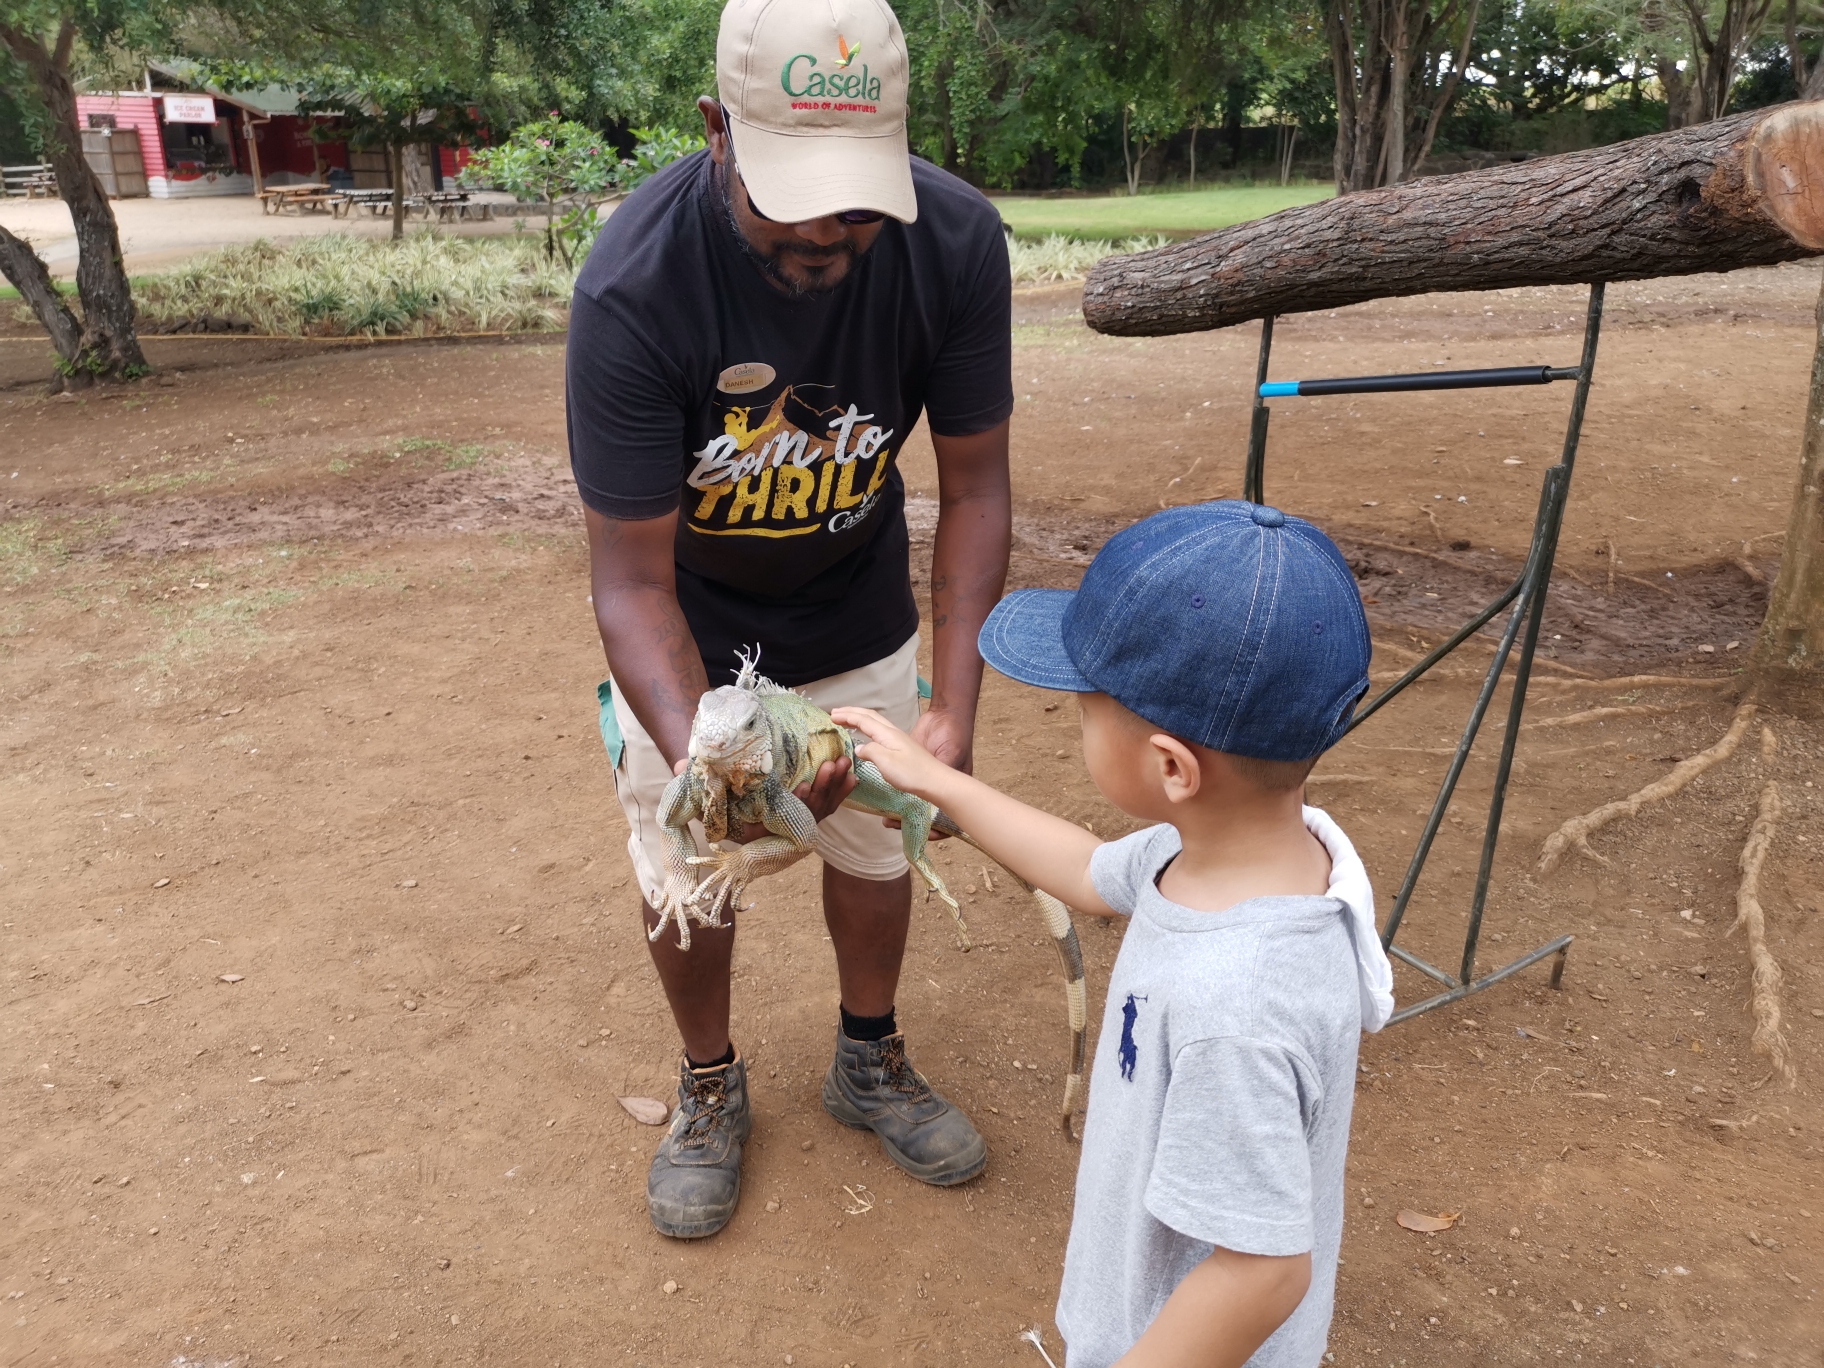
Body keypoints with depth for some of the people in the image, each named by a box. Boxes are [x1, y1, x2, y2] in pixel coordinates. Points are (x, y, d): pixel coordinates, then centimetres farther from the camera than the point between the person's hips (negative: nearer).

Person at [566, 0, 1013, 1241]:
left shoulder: (956, 240, -25)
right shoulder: (634, 287, -33)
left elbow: (975, 486, -17)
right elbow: (634, 577, -30)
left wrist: (955, 708, -28)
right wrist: (701, 758, -47)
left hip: (861, 622, 3)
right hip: (689, 645, -2)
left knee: (875, 848, 16)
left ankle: (872, 1064, 43)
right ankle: (712, 1089, 38)